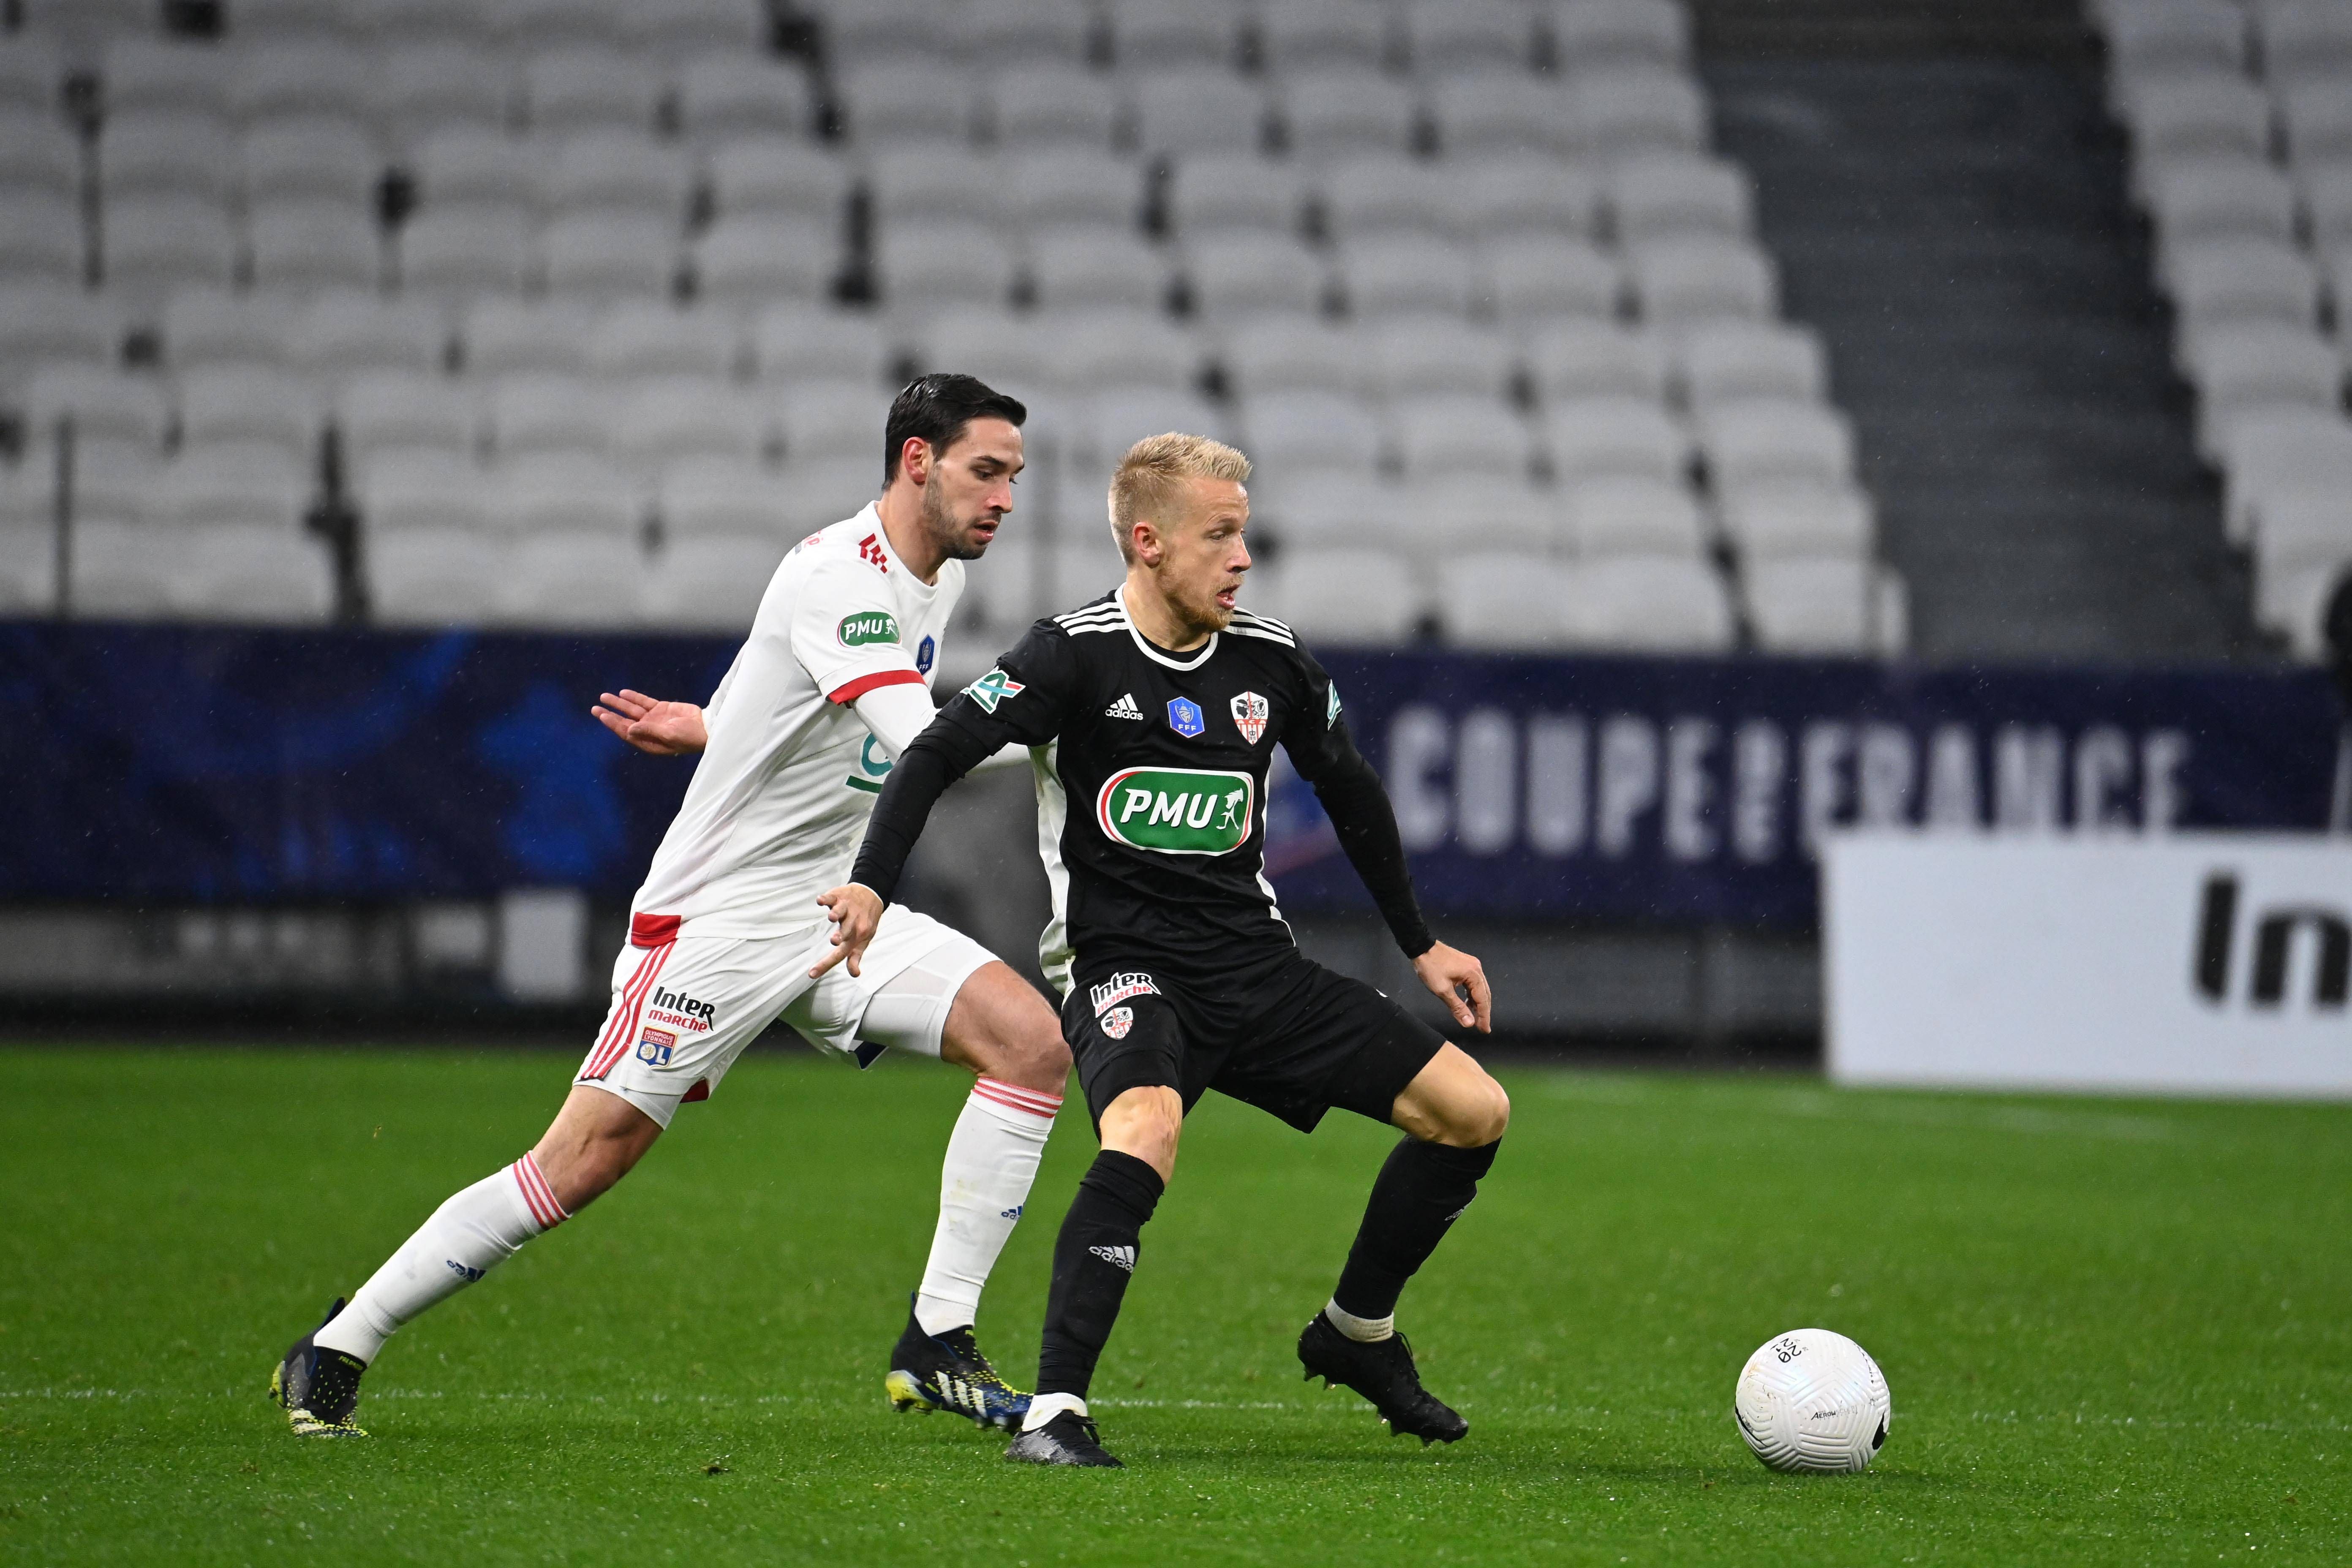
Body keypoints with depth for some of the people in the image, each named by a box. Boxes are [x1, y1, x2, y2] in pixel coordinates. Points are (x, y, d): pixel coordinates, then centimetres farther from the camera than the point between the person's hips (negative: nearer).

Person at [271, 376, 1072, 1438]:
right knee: (581, 1166, -10)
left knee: (1031, 1041, -12)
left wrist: (711, 727, 23)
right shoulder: (837, 574, -20)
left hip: (836, 911, 8)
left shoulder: (941, 574, 9)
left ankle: (937, 1342, -9)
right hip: (717, 912, -8)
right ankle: (334, 1353, 4)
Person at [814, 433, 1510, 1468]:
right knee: (1145, 1133, -37)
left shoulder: (1272, 663, 4)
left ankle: (1355, 1334, 23)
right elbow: (937, 755, -11)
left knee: (1474, 1113, 1)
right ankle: (1054, 1410, -32)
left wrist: (1421, 944, 26)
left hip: (1258, 968, 6)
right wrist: (871, 885, -26)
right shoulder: (1078, 654, -10)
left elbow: (1350, 793, 20)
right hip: (1126, 968, -6)